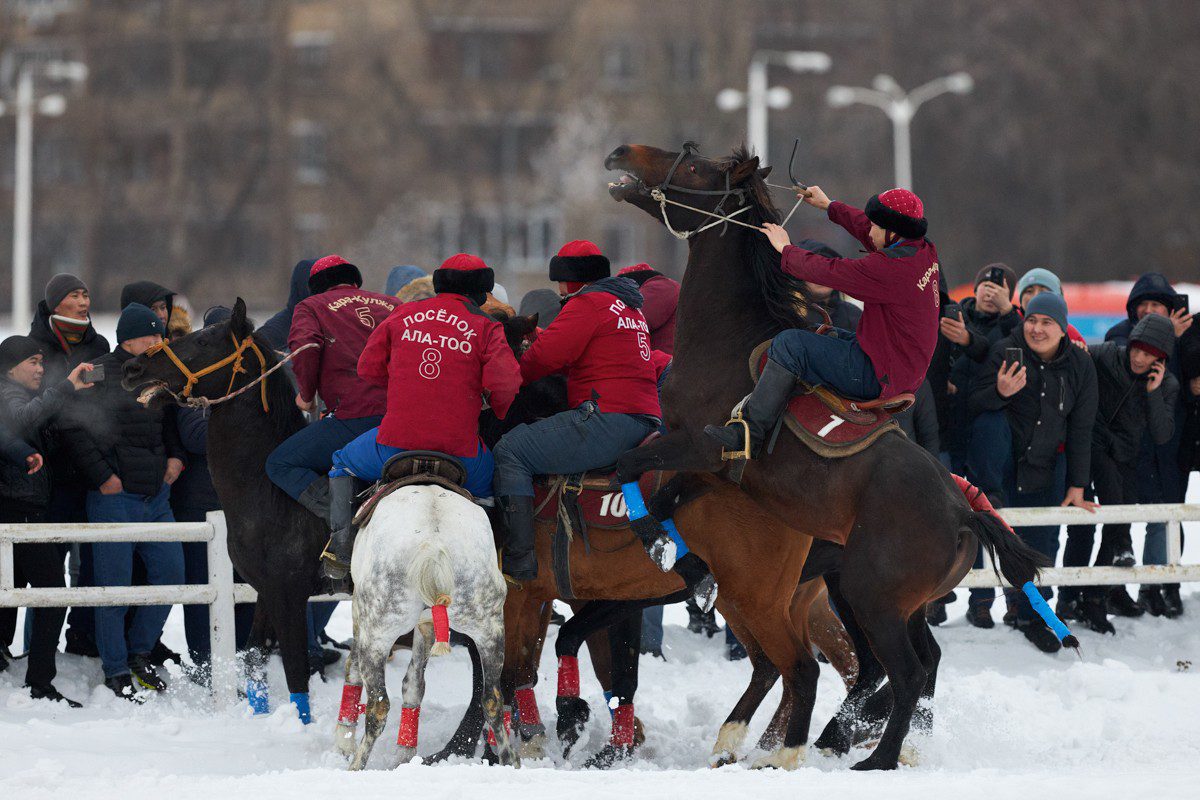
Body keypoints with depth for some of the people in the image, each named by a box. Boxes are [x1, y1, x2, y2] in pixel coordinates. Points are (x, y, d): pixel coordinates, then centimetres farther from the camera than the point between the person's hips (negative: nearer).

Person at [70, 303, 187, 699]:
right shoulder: (100, 376, -7)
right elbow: (78, 432, -11)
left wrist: (176, 457, 12)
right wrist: (102, 477, -14)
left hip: (157, 494, 7)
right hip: (115, 498, -7)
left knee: (170, 573, 5)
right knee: (115, 585, -4)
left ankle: (140, 651, 23)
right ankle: (116, 671, 6)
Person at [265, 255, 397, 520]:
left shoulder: (310, 307, 13)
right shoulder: (391, 304, 26)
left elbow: (305, 348, -7)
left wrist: (306, 394, 8)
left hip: (358, 416, -6)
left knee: (279, 464, 4)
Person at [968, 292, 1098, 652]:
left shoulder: (1080, 366, -2)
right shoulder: (1005, 352, -12)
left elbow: (1080, 430, 2)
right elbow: (974, 406, -11)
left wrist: (1077, 486, 0)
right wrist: (999, 391, -34)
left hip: (1045, 466, 3)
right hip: (1002, 456, -3)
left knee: (1042, 541, 4)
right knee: (992, 422, -35)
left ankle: (1031, 616, 20)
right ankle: (991, 496, -23)